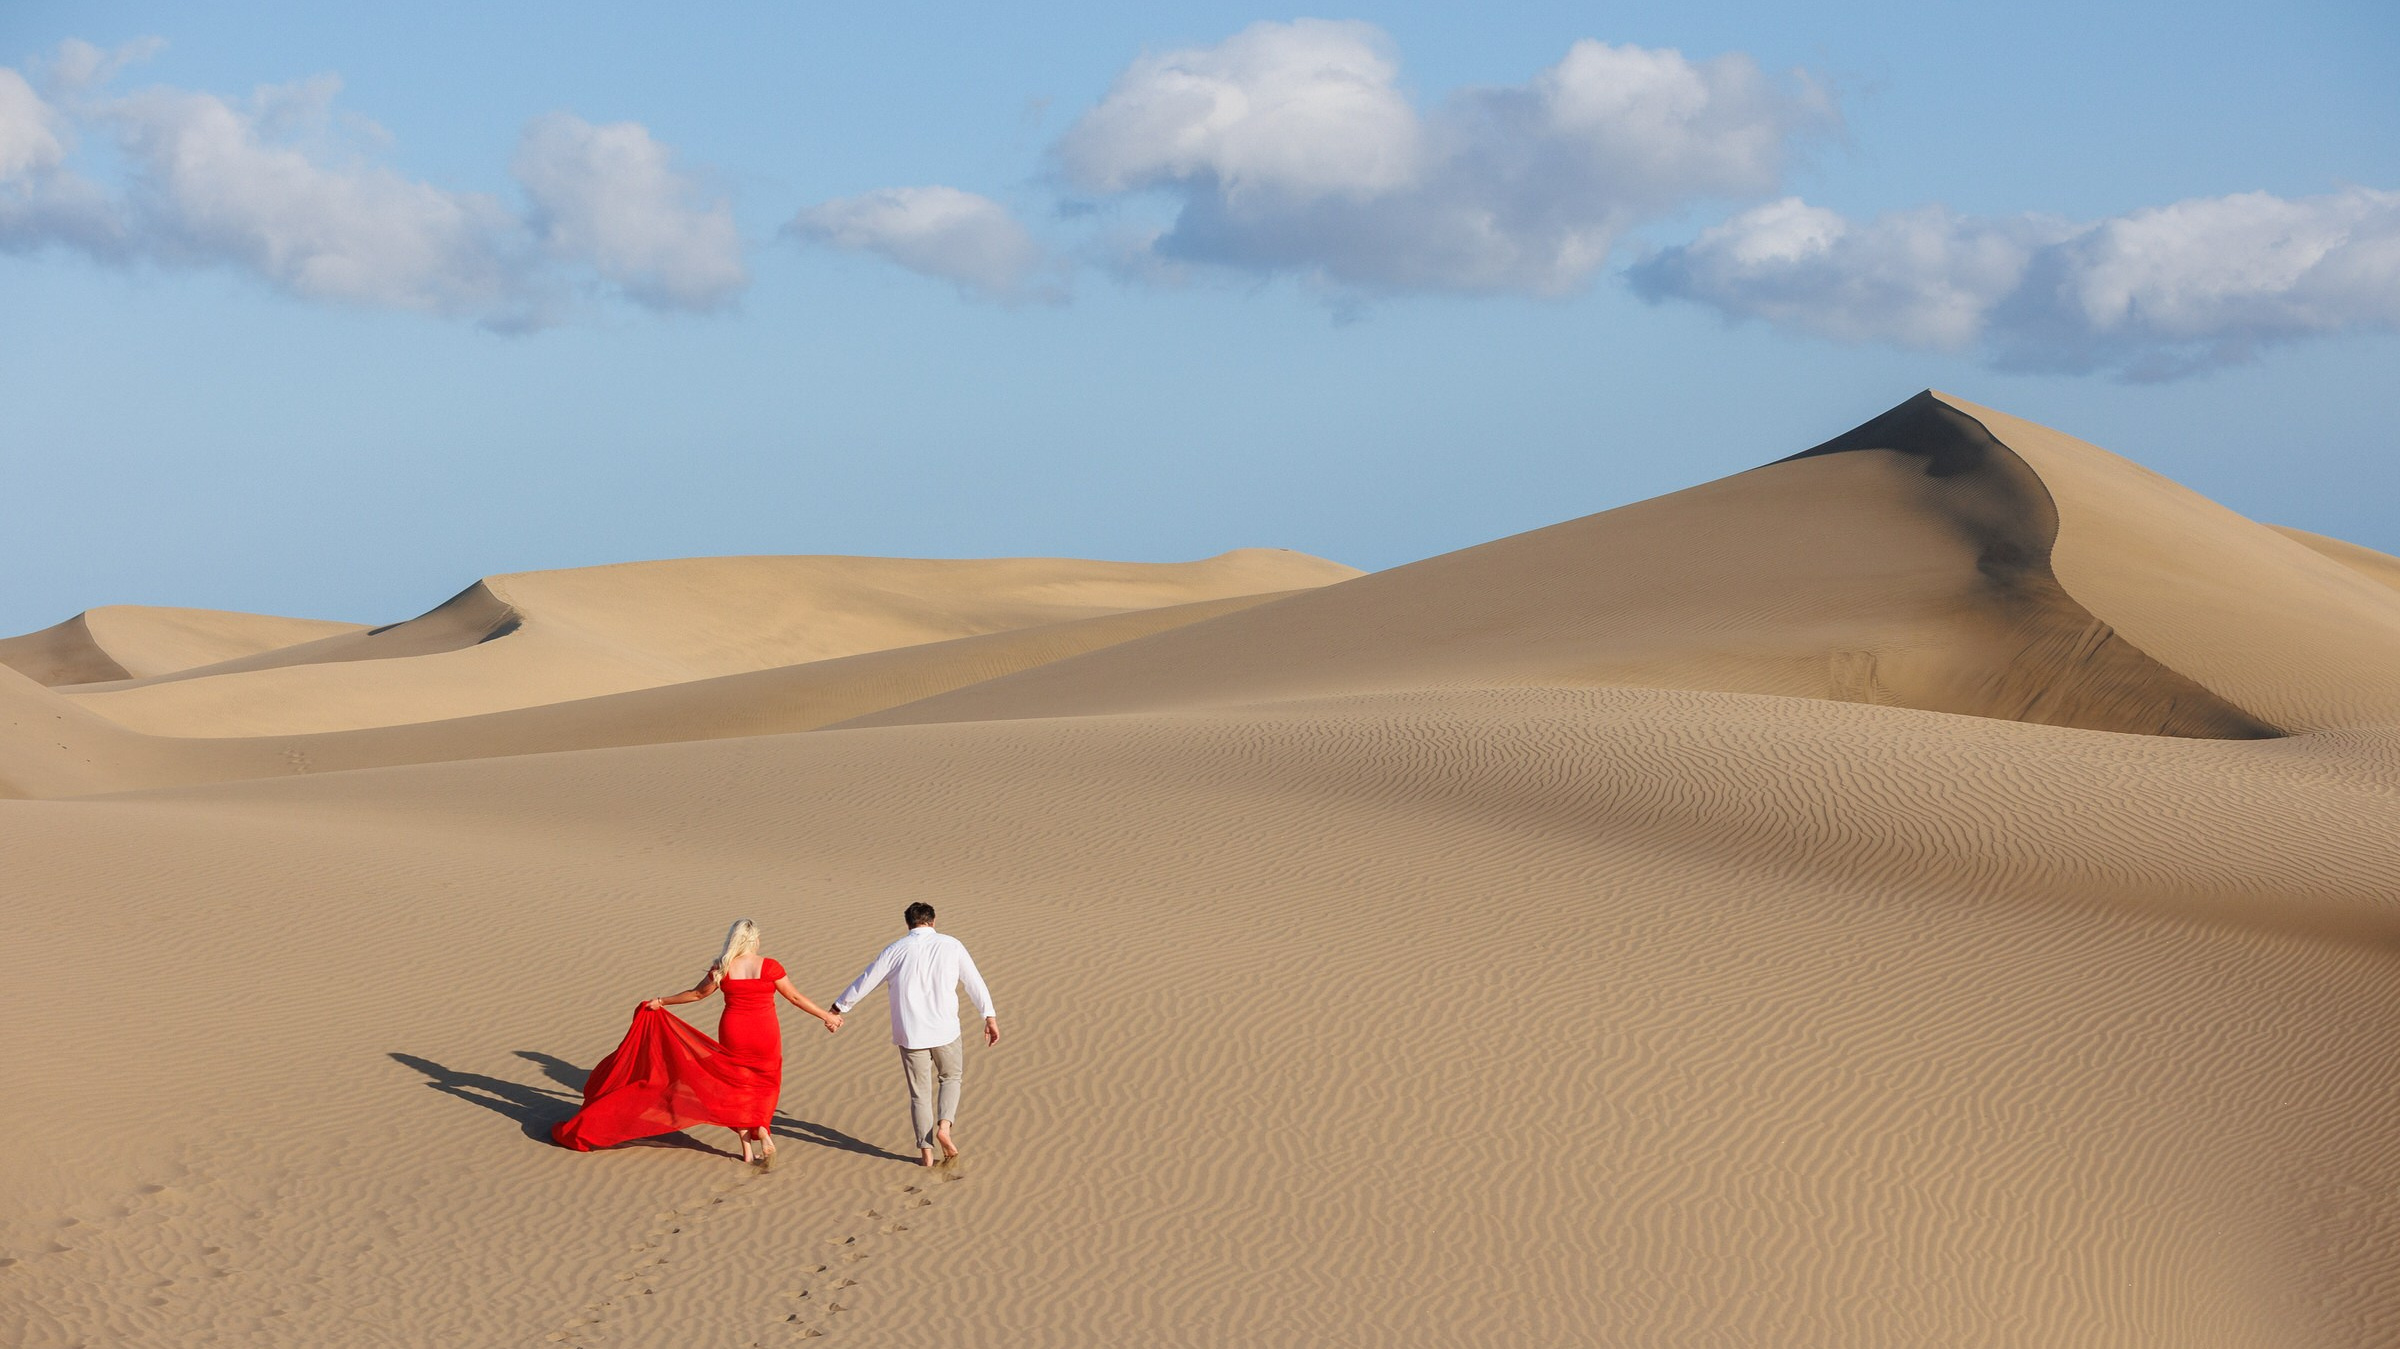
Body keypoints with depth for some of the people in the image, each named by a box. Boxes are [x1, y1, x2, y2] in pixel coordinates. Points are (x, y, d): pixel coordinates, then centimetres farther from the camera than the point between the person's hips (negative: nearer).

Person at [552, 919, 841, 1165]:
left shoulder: (723, 969, -3)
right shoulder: (770, 967, -9)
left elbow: (696, 993, 8)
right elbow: (795, 997, -4)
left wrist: (661, 1002, 22)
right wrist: (827, 1016, 5)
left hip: (733, 1033, 1)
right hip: (765, 1036, -1)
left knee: (737, 1086, 15)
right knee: (764, 1086, 16)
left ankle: (747, 1147, 11)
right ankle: (761, 1131, -8)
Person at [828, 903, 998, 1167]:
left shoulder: (897, 950, 0)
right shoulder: (952, 946, 0)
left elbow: (866, 980, 6)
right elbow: (975, 982, 4)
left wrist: (838, 1008, 18)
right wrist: (990, 1018, 13)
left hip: (910, 1033, 0)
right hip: (945, 1030, 0)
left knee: (920, 1092, 11)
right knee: (950, 1078, 22)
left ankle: (926, 1152, 9)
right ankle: (944, 1126, -2)